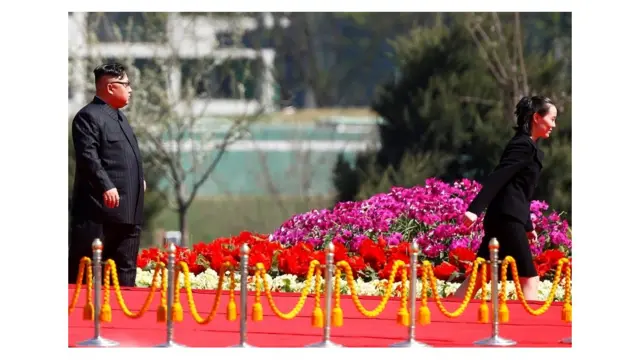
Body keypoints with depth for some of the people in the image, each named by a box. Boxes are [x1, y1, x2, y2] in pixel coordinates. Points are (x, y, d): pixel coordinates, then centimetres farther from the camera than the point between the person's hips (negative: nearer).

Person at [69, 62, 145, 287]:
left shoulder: (119, 117, 22)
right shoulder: (89, 117, -10)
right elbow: (88, 157, -21)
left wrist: (139, 180, 24)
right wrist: (106, 186, -29)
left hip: (126, 211, 10)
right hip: (99, 211, -10)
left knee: (125, 272, 9)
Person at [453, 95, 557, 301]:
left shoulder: (530, 147, 19)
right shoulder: (523, 145, -11)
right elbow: (497, 178, -20)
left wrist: (527, 226, 27)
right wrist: (475, 209, -28)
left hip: (505, 219, 10)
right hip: (507, 218, -10)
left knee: (479, 277, 8)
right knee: (529, 279, -7)